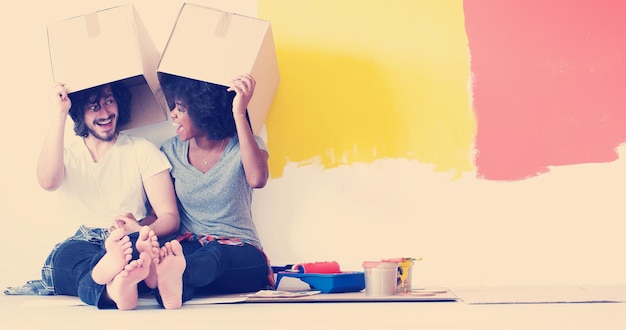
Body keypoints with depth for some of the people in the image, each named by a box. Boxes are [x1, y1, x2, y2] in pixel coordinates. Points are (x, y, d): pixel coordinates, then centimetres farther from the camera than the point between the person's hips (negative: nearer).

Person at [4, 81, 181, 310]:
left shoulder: (143, 150, 10)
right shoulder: (67, 152, 14)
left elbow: (170, 217, 0)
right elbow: (47, 181, -13)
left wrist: (145, 231, -24)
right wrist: (59, 113, -11)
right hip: (79, 247, 1)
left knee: (140, 241, -35)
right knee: (66, 254, -35)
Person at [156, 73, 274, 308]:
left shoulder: (244, 146, -2)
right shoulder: (172, 151, 9)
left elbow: (257, 179, -27)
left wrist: (239, 113, -26)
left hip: (240, 256, -3)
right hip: (189, 247, 3)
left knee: (214, 254, -39)